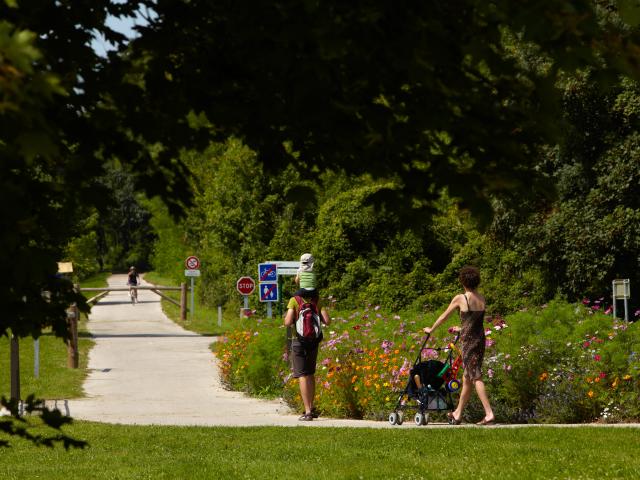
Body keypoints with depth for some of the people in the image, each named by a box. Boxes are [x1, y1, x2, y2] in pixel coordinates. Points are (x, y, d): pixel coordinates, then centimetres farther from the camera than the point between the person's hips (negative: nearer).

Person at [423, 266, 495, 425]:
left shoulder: (460, 298, -8)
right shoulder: (482, 299, 8)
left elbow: (444, 316, 5)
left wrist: (431, 329, 21)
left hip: (469, 341, -6)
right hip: (480, 339, 6)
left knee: (476, 378, -7)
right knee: (467, 378, 15)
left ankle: (489, 414, -16)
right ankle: (458, 414, 25)